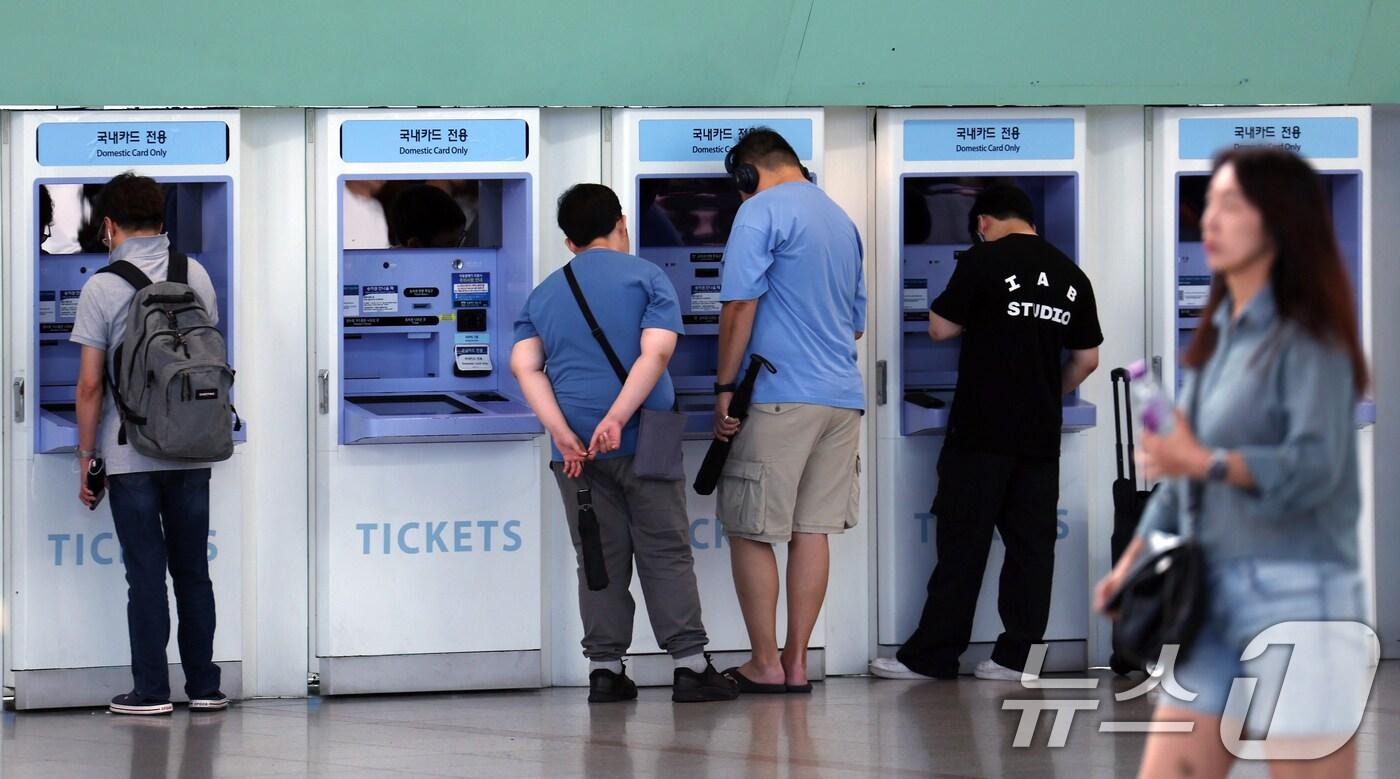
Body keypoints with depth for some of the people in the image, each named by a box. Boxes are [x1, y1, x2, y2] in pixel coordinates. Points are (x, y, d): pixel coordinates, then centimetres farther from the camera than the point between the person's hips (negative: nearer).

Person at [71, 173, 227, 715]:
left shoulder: (103, 287, -8)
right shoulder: (197, 276, 4)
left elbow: (90, 384, -9)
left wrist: (87, 457, -1)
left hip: (131, 454, -4)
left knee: (146, 573, 1)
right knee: (193, 570, 10)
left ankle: (151, 691, 2)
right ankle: (204, 686, 13)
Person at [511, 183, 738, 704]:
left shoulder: (544, 295, 12)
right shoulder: (647, 278, 2)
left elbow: (524, 366, -1)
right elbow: (655, 353, -13)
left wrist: (563, 435, -10)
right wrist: (617, 419, -19)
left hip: (576, 450, 3)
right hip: (643, 443, -3)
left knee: (599, 561, 7)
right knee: (666, 554, 1)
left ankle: (604, 668, 3)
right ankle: (690, 665, -2)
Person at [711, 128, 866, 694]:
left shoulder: (761, 212, -6)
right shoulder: (840, 219, 19)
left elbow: (740, 306, -13)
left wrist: (725, 387, -9)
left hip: (780, 397, -7)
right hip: (843, 397, 7)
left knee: (750, 532, 0)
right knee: (812, 529, 8)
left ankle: (765, 663, 1)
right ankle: (797, 663, 8)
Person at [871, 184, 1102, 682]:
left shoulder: (984, 262, -8)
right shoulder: (1071, 276, 8)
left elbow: (940, 328, -2)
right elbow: (1087, 360, 12)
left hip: (982, 432, -5)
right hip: (1041, 435, 5)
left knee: (963, 542, -2)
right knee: (1031, 543, 6)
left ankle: (930, 656, 0)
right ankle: (1018, 655, 5)